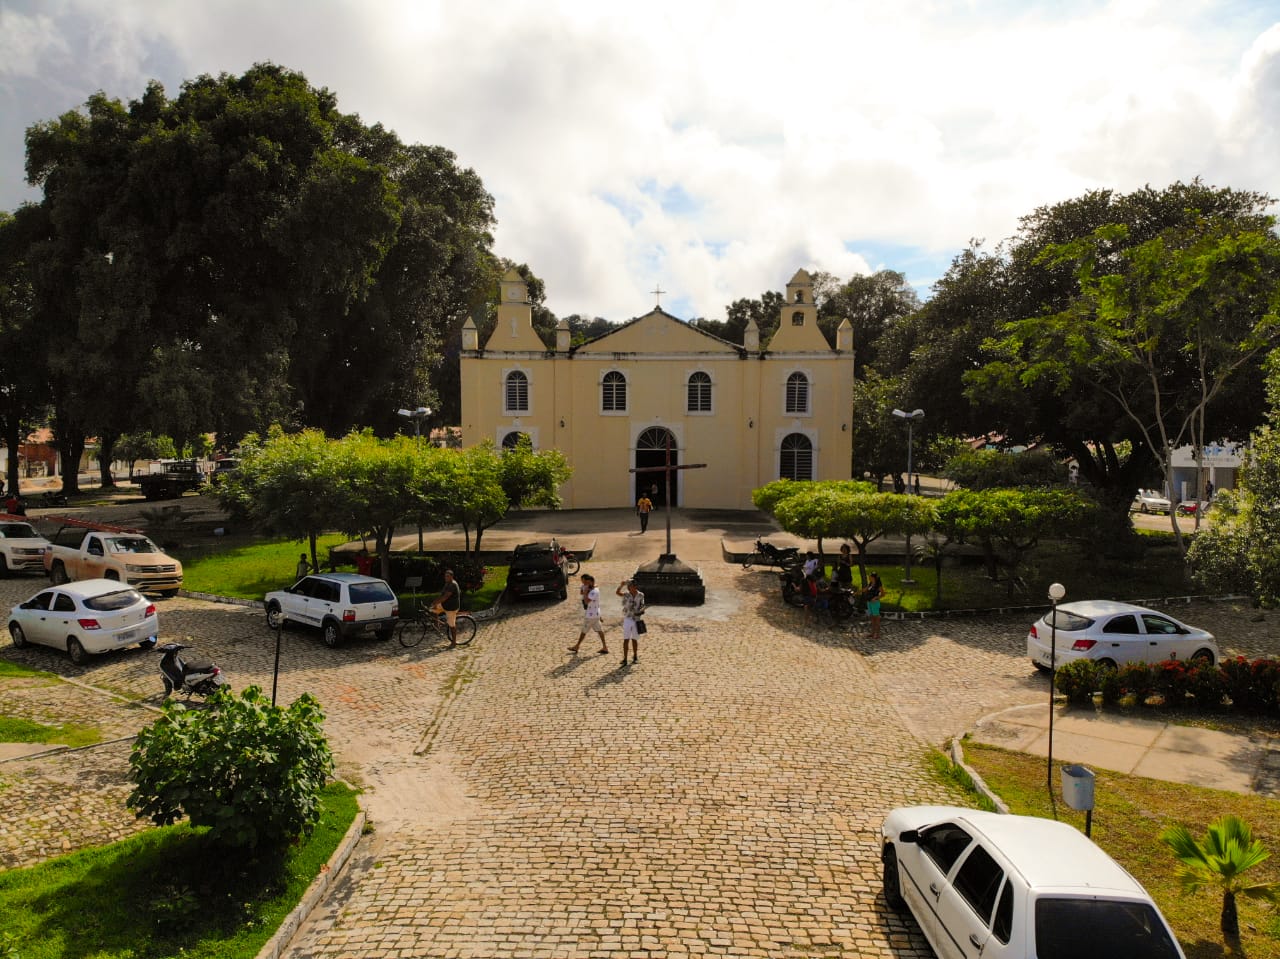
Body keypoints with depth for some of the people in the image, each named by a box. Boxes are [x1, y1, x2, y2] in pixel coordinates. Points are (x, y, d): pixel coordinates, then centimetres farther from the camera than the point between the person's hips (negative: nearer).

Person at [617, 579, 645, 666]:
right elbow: (617, 592, -24)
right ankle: (625, 659, -2)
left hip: (636, 620, 1)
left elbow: (642, 606, 11)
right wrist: (621, 585, -41)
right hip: (627, 619, -1)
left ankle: (635, 657, 27)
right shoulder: (626, 594, -6)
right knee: (626, 640, -4)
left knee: (634, 639, 12)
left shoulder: (641, 595, -1)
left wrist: (642, 610, -11)